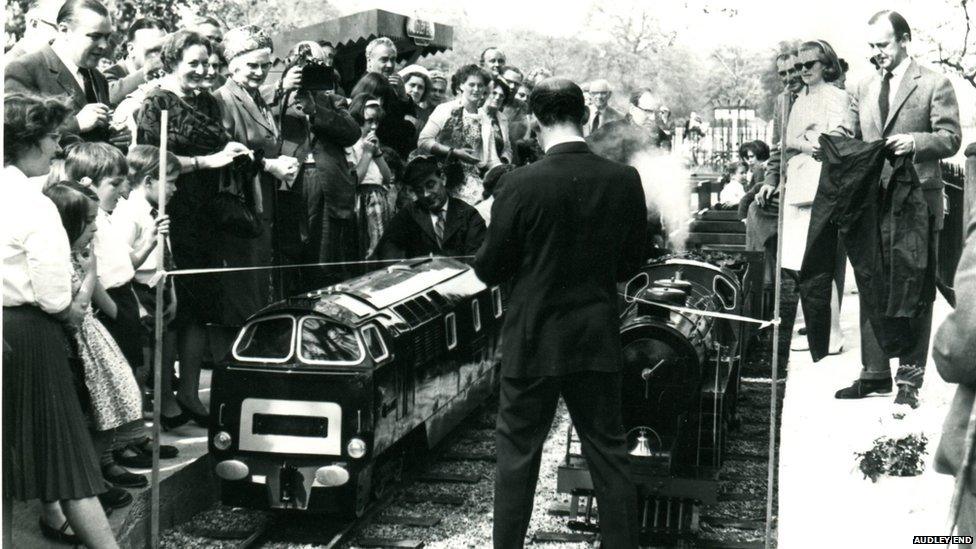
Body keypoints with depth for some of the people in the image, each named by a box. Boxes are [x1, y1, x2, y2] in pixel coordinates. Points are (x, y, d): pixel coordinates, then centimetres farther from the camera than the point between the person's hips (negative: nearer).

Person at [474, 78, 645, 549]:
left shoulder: (520, 185, -15)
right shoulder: (625, 181, -6)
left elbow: (489, 269, -7)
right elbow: (630, 265, 5)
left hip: (533, 341, -3)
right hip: (599, 341, 3)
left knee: (517, 453, 9)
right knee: (608, 452, 12)